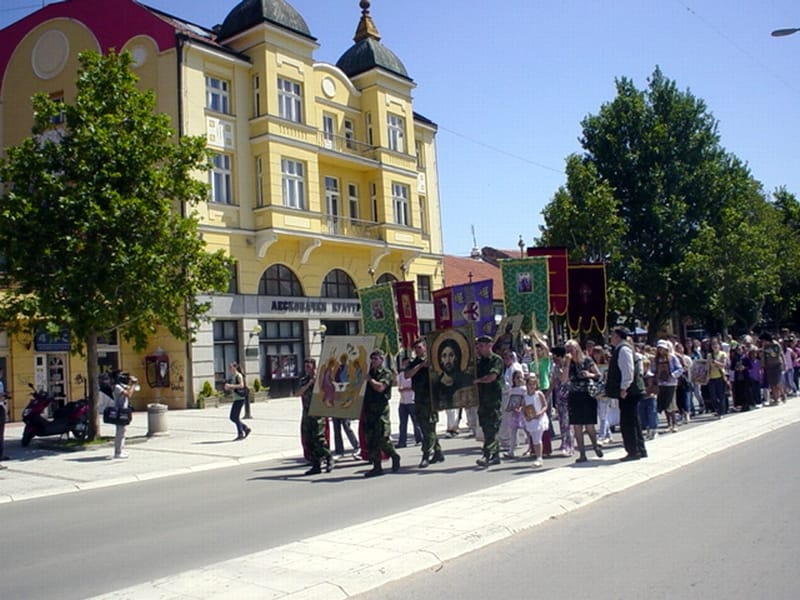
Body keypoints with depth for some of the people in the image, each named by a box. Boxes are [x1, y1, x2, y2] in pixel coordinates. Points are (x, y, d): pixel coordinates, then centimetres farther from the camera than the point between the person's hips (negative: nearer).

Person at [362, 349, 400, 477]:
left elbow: (380, 387, -16)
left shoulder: (386, 373, -1)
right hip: (368, 409, 6)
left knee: (382, 438, -9)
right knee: (370, 439, 3)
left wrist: (369, 378, -8)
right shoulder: (369, 372, 17)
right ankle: (377, 467, 9)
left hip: (381, 408, -6)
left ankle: (395, 456, 17)